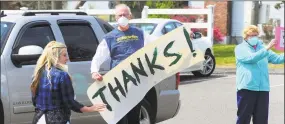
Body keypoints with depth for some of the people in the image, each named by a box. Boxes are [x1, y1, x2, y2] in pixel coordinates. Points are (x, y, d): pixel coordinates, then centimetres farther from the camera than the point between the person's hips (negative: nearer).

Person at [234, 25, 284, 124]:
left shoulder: (262, 47, 16)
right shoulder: (240, 48, 0)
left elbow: (277, 58, 13)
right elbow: (251, 58, -17)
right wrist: (267, 48, -22)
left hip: (263, 89, 5)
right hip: (246, 88, -5)